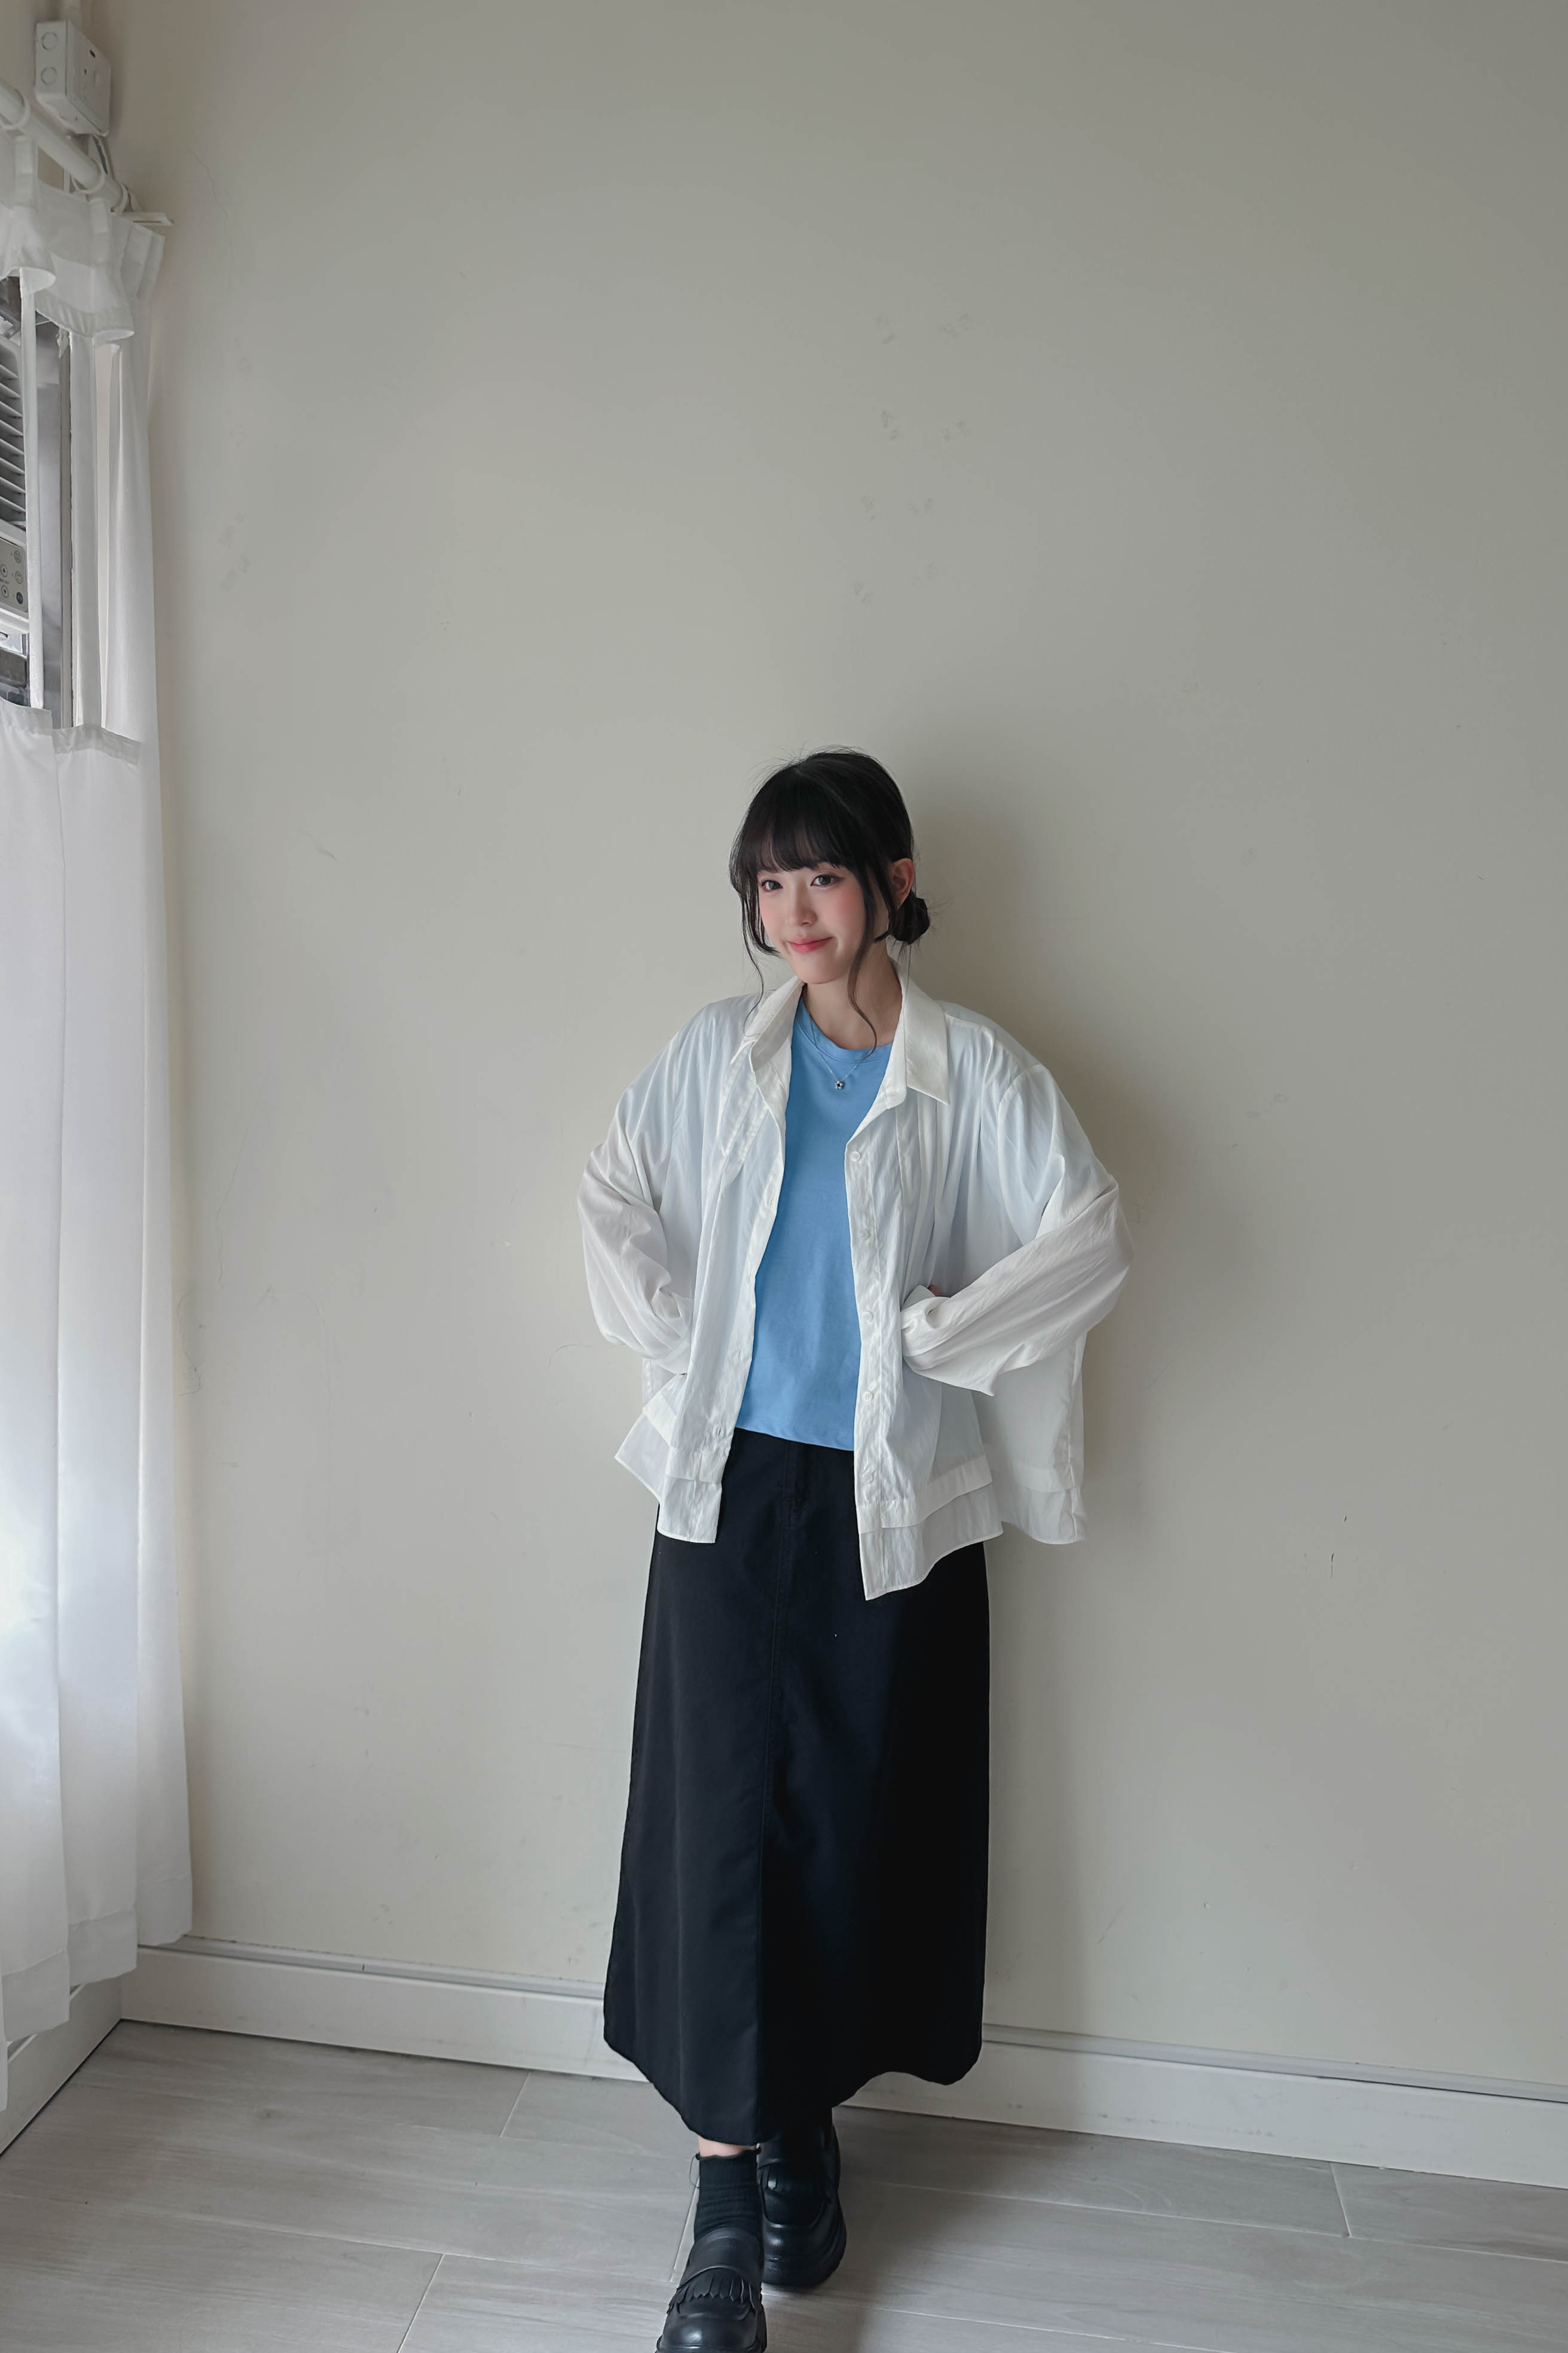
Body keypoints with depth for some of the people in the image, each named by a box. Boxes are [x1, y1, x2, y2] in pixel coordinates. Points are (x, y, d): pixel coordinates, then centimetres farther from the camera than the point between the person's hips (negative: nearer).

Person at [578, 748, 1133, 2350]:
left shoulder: (973, 1071, -4)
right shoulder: (715, 1054, 3)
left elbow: (1091, 1239, -9)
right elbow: (612, 1191, 11)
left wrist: (926, 1331, -8)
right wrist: (668, 1341, 3)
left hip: (890, 1504, -1)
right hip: (729, 1489, 1)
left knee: (855, 1817, 10)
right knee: (718, 1816, 1)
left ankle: (806, 2123, 36)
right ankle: (727, 2213, 15)